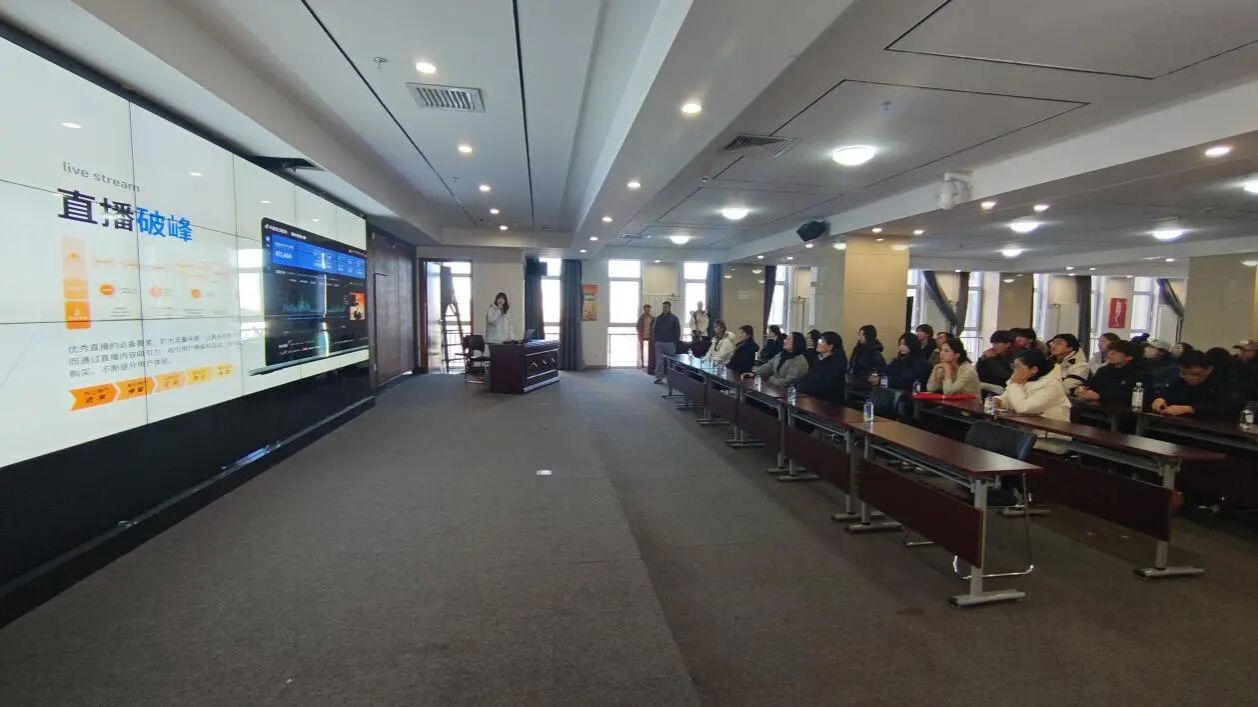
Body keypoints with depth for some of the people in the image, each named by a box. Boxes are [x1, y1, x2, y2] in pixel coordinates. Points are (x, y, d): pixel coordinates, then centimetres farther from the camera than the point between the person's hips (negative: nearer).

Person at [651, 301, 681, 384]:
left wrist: (675, 342, -5)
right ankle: (659, 377, 5)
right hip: (659, 343, 2)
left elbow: (677, 331, 0)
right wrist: (654, 340, 3)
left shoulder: (674, 318, -1)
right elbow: (654, 330, 11)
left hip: (670, 343, -2)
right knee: (659, 361, -1)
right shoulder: (658, 318, 7)